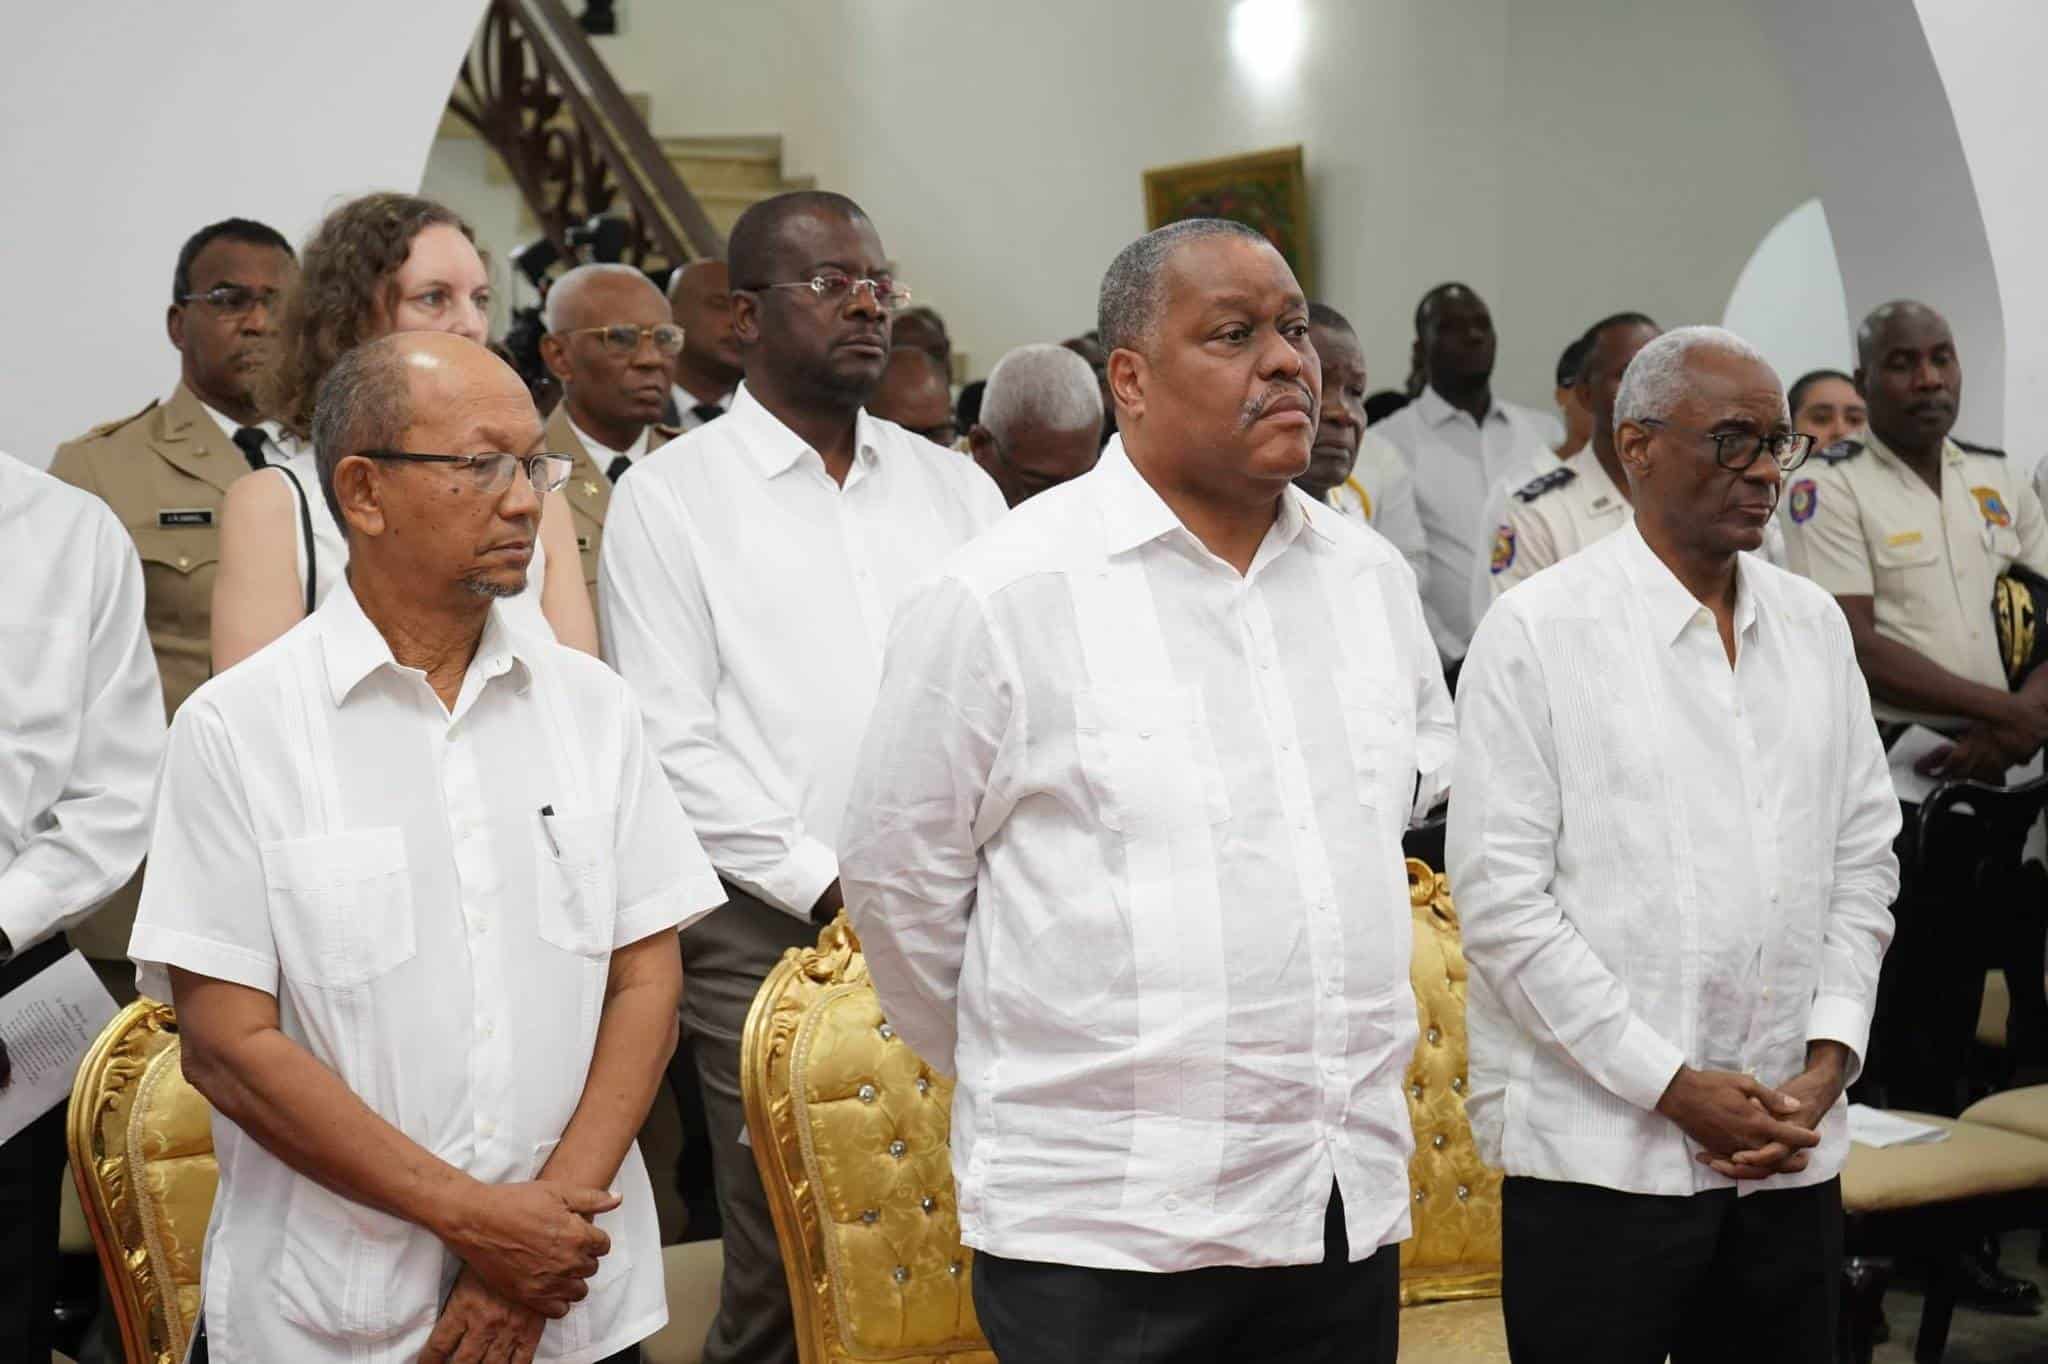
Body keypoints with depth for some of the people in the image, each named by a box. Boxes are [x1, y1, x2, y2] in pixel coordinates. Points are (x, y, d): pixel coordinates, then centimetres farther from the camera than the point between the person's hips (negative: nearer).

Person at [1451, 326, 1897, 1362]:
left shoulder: (1814, 625, 11)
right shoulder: (1536, 632, -6)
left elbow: (1862, 857, 13)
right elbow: (1498, 894, -11)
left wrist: (1828, 1061, 0)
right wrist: (1671, 1085, -11)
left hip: (1793, 1153, 5)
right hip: (1600, 1150, -5)